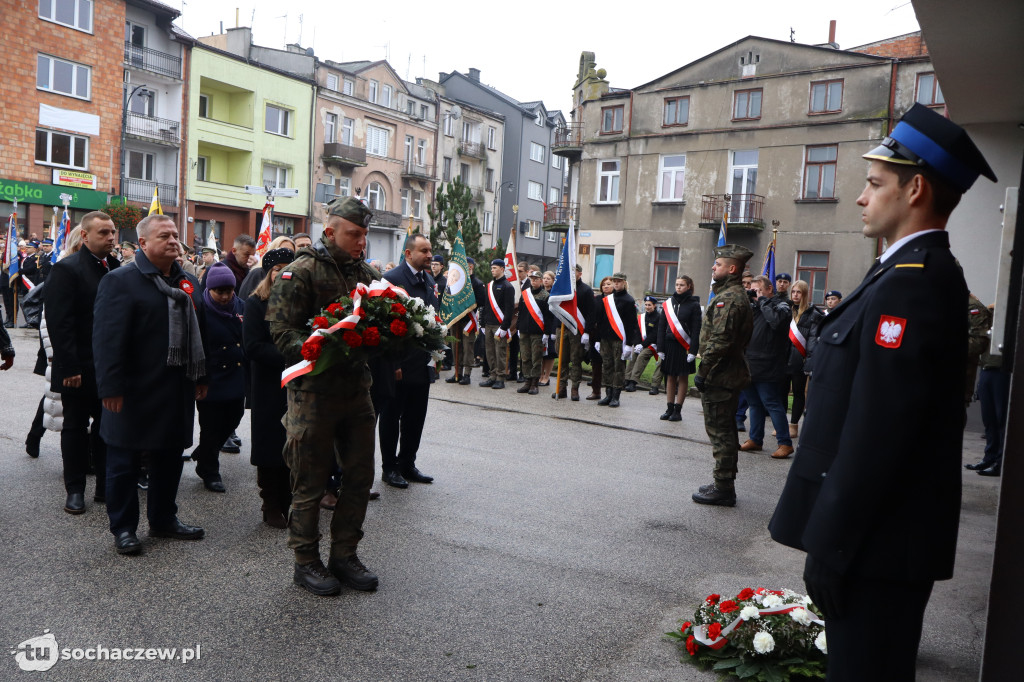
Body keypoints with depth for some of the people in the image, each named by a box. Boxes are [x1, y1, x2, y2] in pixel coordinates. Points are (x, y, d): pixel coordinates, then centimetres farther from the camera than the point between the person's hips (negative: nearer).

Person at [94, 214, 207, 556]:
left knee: (169, 458, 16)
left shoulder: (188, 283, 13)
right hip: (135, 392, -6)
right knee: (124, 462, 6)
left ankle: (164, 519, 30)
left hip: (177, 390, 7)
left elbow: (195, 333, 17)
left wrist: (200, 377, 13)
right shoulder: (120, 280, -9)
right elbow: (107, 338, -15)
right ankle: (123, 528, 19)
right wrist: (111, 387, -20)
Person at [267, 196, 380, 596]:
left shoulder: (367, 274, 11)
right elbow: (283, 332, -14)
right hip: (314, 391, -6)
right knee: (310, 482, 6)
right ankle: (306, 562, 22)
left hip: (357, 388, 6)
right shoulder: (301, 273, -8)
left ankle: (344, 554, 27)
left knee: (359, 476, 12)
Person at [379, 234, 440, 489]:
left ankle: (407, 464, 28)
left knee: (415, 418, 15)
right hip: (399, 362, -7)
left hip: (422, 362, 7)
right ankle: (389, 467, 19)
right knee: (391, 417, 7)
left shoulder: (429, 280, 13)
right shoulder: (392, 279, -12)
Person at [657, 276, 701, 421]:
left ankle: (677, 410, 8)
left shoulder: (694, 305, -3)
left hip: (684, 346, -4)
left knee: (683, 377, 3)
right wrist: (660, 348, 3)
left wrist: (692, 350, -13)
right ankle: (669, 408, 14)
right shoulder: (668, 303, 8)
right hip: (669, 344, 4)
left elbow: (696, 329, -7)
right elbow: (662, 326, 8)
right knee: (670, 376, 8)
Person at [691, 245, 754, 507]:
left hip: (719, 377, -11)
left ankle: (723, 489, 2)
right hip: (733, 374, 11)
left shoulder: (728, 299, -18)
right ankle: (725, 484, 26)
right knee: (726, 431, 16)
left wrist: (702, 372, -18)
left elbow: (719, 342, -24)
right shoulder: (738, 296, 16)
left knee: (719, 432, -4)